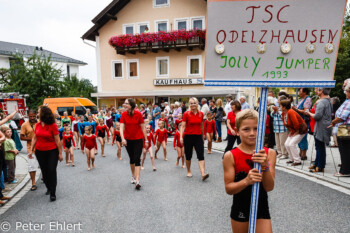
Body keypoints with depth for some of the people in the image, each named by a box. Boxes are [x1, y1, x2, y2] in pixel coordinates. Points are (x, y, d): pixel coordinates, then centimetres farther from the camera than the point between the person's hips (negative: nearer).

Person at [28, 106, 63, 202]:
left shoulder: (53, 125, -13)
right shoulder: (38, 124, 2)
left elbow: (57, 140, -12)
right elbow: (35, 138, 10)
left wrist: (60, 153, -11)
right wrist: (31, 150, 7)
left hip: (52, 151, -5)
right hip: (40, 152, 5)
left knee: (52, 171, -4)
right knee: (44, 171, 15)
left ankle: (52, 193, 5)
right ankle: (49, 188, 35)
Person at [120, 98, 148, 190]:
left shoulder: (138, 114, -12)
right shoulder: (123, 115, -6)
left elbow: (143, 128, -7)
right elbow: (121, 127, -13)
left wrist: (146, 140, -4)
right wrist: (123, 139, -30)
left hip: (138, 139, -3)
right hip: (128, 140, 3)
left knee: (137, 160, -8)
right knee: (131, 159, 16)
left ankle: (137, 181, -5)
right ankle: (133, 176, 35)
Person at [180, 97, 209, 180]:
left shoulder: (201, 114, 5)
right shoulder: (186, 114, -4)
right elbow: (183, 126, -7)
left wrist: (203, 137, 20)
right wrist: (181, 137, -19)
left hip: (198, 137, 2)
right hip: (188, 137, -2)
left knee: (201, 155, -8)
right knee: (188, 156, 10)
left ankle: (203, 174, -11)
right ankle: (189, 172, 28)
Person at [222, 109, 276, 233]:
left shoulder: (269, 153, -9)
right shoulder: (230, 156, -15)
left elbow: (269, 187, -13)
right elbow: (228, 189, -13)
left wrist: (265, 166, -30)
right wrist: (246, 181, -31)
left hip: (262, 209, 1)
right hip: (240, 210, 0)